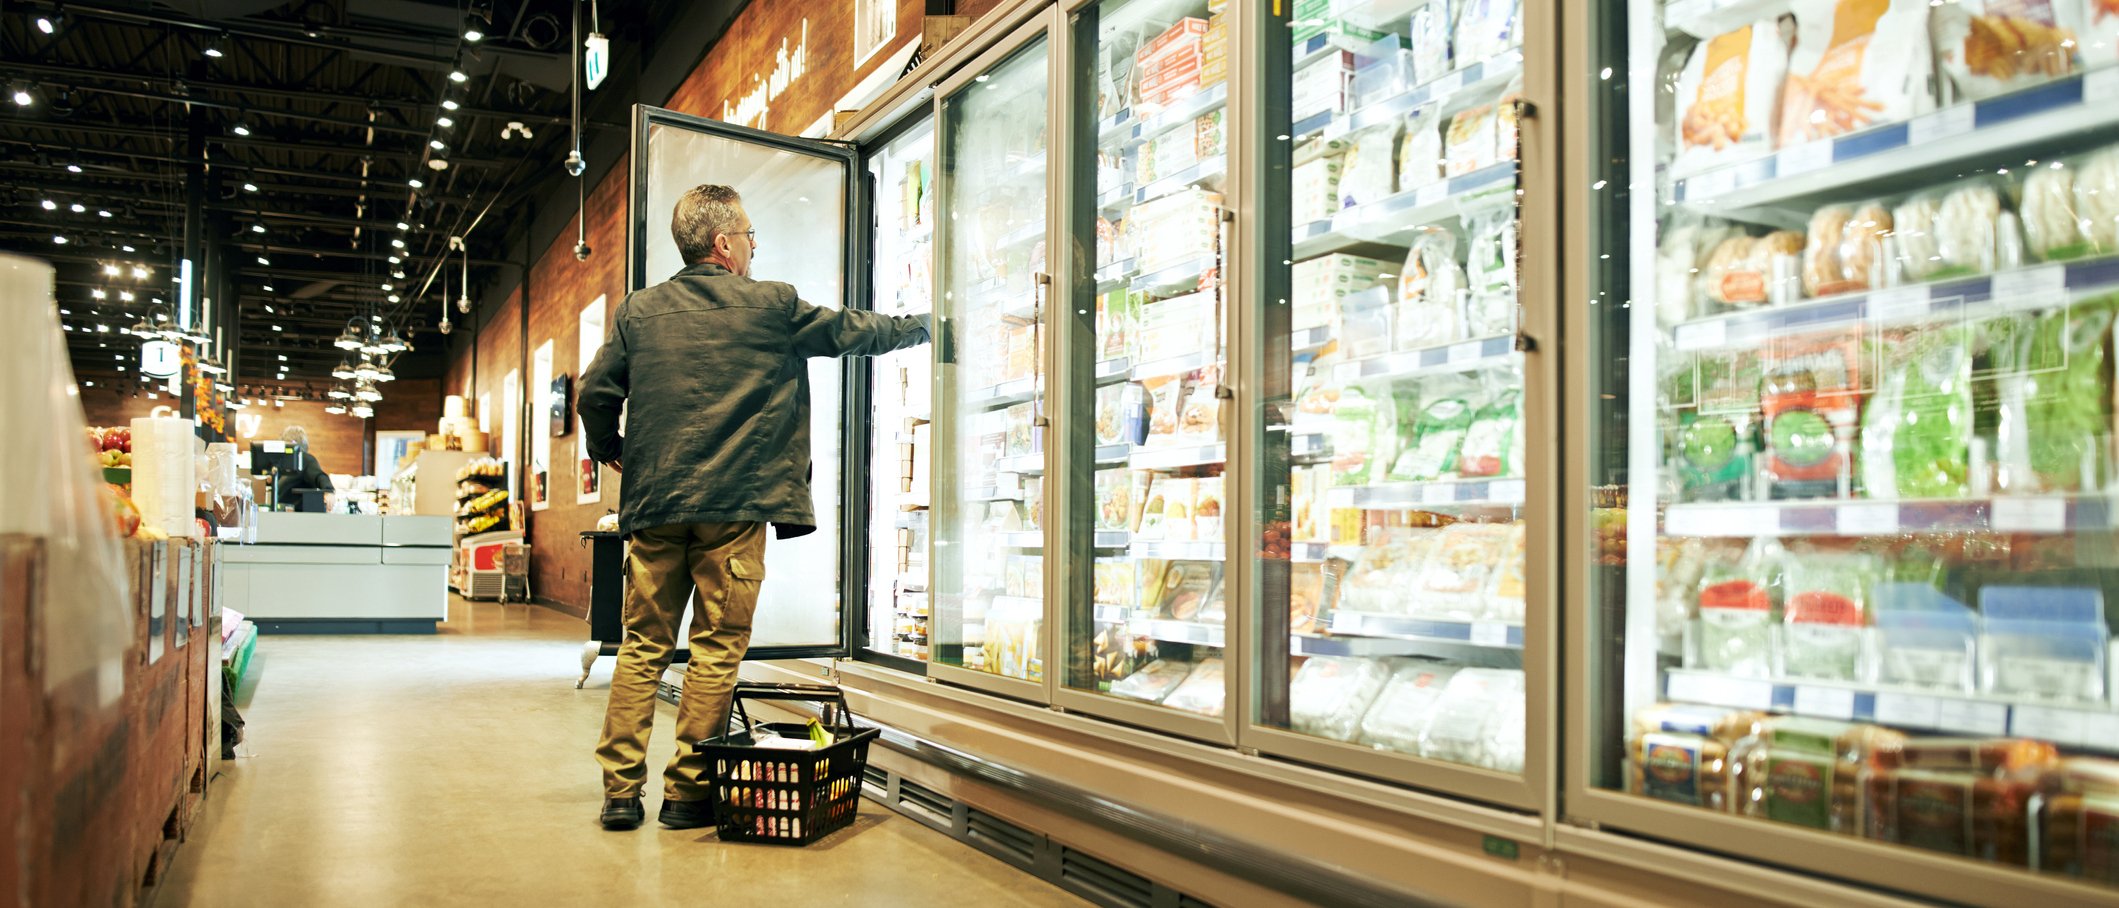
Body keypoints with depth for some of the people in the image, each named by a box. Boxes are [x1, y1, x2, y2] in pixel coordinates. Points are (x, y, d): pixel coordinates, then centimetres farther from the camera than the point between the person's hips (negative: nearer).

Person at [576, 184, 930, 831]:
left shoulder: (638, 310, 9)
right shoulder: (773, 306, 1)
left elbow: (596, 394, 6)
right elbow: (854, 331, 12)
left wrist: (610, 453, 25)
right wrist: (923, 325, 28)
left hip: (654, 504, 4)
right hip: (734, 504, -3)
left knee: (643, 646, 9)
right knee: (717, 649, 3)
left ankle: (621, 790, 9)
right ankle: (688, 792, 7)